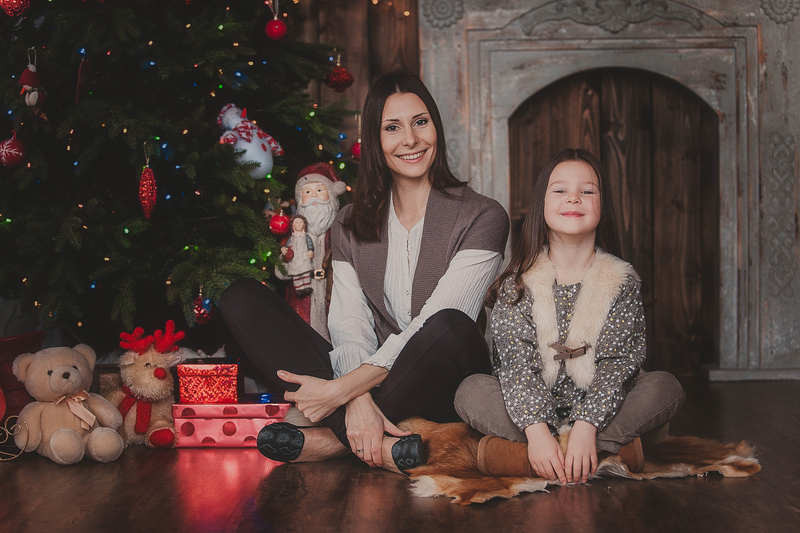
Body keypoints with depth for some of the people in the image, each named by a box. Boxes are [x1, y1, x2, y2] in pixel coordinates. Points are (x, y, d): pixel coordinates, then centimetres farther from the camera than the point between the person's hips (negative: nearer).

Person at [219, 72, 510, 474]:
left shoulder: (481, 218, -4)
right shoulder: (351, 225, 10)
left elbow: (437, 326, -15)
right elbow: (350, 328, -2)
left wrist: (340, 389, -23)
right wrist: (357, 400, -25)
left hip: (440, 390, -3)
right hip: (368, 379, 4)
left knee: (451, 327, -39)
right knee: (242, 298, -12)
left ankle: (336, 439, -18)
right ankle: (379, 445, -26)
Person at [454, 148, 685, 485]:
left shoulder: (622, 282, -1)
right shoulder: (517, 284, -1)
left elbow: (617, 364, -10)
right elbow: (516, 364, -11)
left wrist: (585, 427, -26)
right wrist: (536, 429, -27)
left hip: (596, 411, 0)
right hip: (532, 412, 0)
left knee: (666, 388, -23)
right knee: (471, 392, -22)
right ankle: (610, 452, -33)